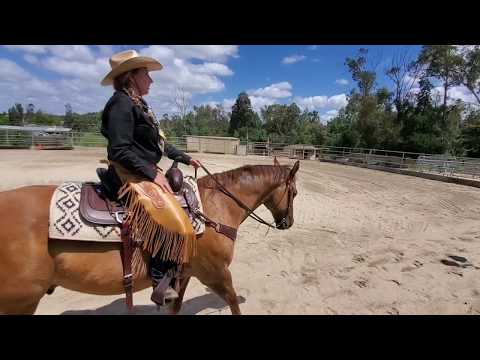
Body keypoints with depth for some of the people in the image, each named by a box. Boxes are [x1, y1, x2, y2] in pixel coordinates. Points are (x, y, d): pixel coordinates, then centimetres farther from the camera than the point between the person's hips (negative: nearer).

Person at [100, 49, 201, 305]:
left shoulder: (138, 105, 16)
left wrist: (186, 159, 19)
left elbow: (159, 142, 19)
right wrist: (152, 173, -24)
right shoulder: (122, 104, -14)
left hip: (146, 173, 11)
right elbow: (120, 151, -22)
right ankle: (159, 282, -6)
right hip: (131, 176, -11)